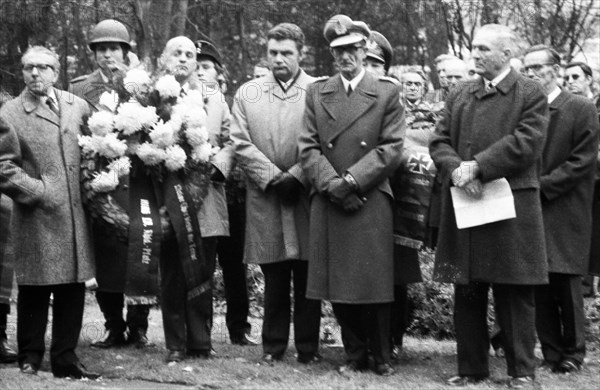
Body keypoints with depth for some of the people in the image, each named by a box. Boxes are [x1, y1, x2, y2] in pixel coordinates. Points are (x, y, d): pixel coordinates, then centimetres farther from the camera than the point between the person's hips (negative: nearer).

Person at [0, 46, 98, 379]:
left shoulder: (77, 106, 10)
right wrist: (39, 191, -12)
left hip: (74, 216, 4)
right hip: (36, 218, -4)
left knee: (73, 289, 6)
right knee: (34, 292, 1)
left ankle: (65, 360, 17)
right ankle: (30, 360, 14)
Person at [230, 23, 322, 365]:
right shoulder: (247, 93, 10)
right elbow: (241, 144, 3)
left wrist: (296, 176, -13)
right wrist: (273, 177, -8)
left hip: (306, 197, -1)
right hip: (265, 199, 1)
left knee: (307, 278, 3)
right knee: (274, 279, 6)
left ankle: (308, 347, 11)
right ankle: (273, 346, 13)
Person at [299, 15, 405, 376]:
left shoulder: (387, 92, 3)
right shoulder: (317, 92, 10)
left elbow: (392, 148, -4)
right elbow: (309, 147, 4)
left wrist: (352, 180, -13)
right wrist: (332, 184, -11)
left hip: (371, 201, -2)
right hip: (328, 202, 3)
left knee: (374, 282, -1)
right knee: (338, 286, 4)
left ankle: (381, 356, 14)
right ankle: (355, 354, 18)